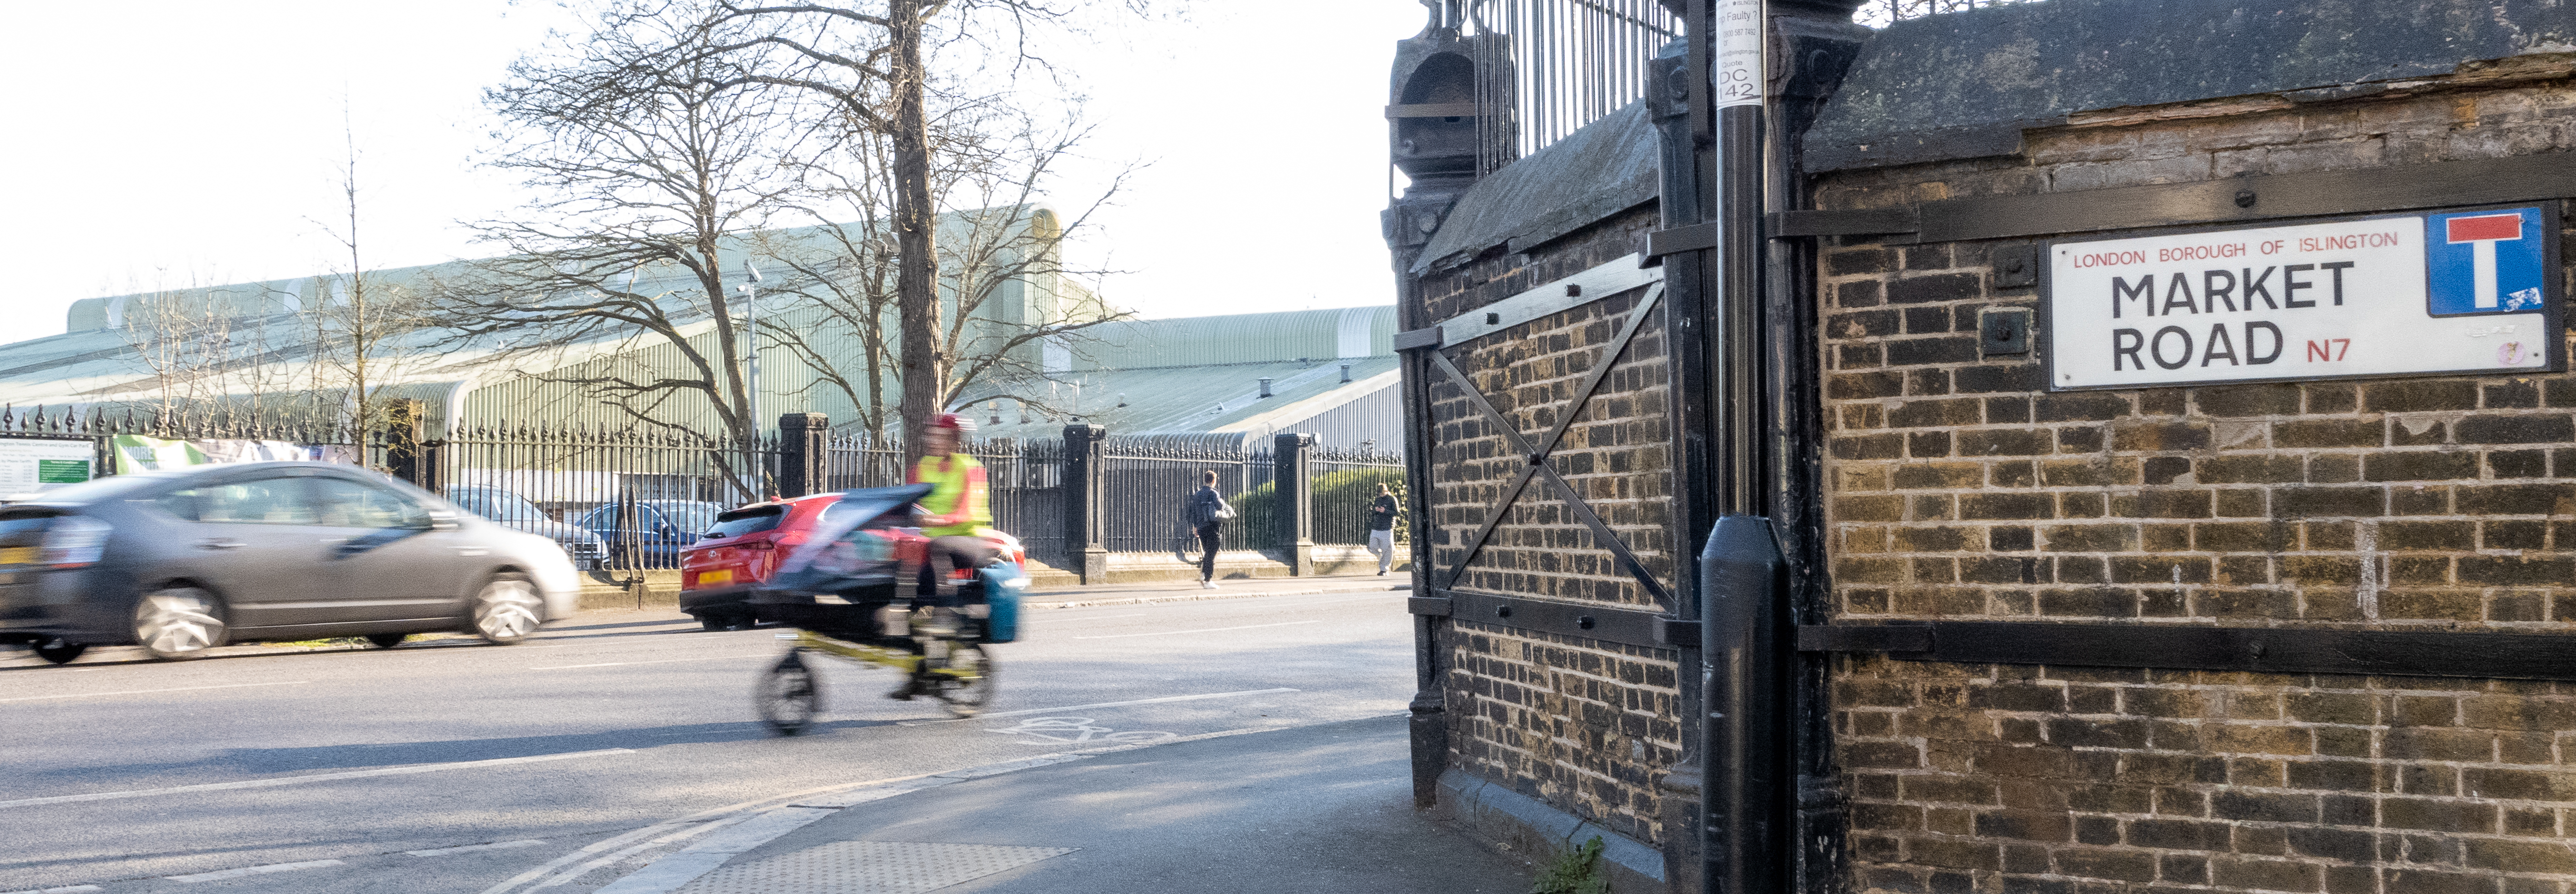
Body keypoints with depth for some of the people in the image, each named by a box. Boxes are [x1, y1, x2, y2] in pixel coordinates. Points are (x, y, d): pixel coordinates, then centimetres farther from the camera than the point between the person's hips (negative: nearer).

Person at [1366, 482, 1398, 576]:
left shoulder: (1392, 499, -1)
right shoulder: (1377, 500, 15)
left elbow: (1396, 513, -7)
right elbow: (1372, 514, 17)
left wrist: (1385, 511, -18)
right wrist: (1375, 510, -5)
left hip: (1387, 529, -5)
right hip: (1376, 529, 5)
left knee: (1387, 550, -5)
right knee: (1373, 548, 0)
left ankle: (1384, 570, 6)